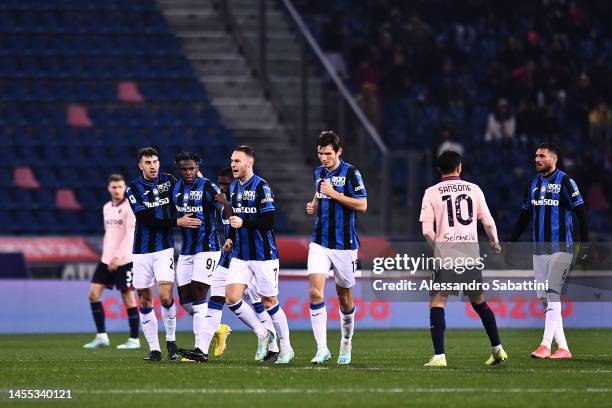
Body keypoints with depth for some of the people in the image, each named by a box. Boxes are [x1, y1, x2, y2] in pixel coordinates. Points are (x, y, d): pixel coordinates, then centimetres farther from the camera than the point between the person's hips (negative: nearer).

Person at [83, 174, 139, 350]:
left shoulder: (129, 208, -9)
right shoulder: (107, 208, 13)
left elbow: (130, 235, -17)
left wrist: (117, 257, -22)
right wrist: (106, 255, 14)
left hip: (124, 260, -7)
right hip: (107, 259, 7)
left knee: (127, 296, -2)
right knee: (93, 293, -2)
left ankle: (134, 339, 6)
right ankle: (101, 337, 3)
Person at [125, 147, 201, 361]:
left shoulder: (169, 181, 4)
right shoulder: (134, 188, -3)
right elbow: (146, 219, -13)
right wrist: (176, 222, -19)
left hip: (164, 248, 0)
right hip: (142, 251, 0)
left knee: (165, 296, -14)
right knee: (145, 300, 3)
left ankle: (171, 341, 5)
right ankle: (154, 349, 11)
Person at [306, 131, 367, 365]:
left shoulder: (350, 173, -8)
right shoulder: (319, 173, 11)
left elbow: (362, 205, -14)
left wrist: (334, 194, -17)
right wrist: (313, 207, 7)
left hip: (344, 245, -4)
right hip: (320, 243, 4)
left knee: (344, 297, 8)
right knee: (316, 292, -14)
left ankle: (346, 343, 30)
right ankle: (322, 349, -15)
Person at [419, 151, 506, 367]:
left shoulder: (432, 192, 1)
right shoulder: (474, 189, 7)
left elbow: (427, 230, -4)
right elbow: (488, 222, 9)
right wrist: (494, 242, 29)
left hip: (446, 256, -3)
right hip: (471, 255, 3)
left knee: (437, 304, -2)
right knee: (479, 303, 19)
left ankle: (439, 356, -14)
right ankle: (498, 349, 22)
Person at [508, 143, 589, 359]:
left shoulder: (564, 181, -6)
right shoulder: (533, 183, 13)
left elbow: (580, 211, -8)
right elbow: (524, 214, 21)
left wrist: (585, 242, -14)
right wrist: (511, 242, 19)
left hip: (561, 248, -7)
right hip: (539, 249, 7)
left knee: (552, 294, -14)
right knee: (543, 298, 3)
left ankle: (546, 345, -18)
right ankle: (563, 348, 7)